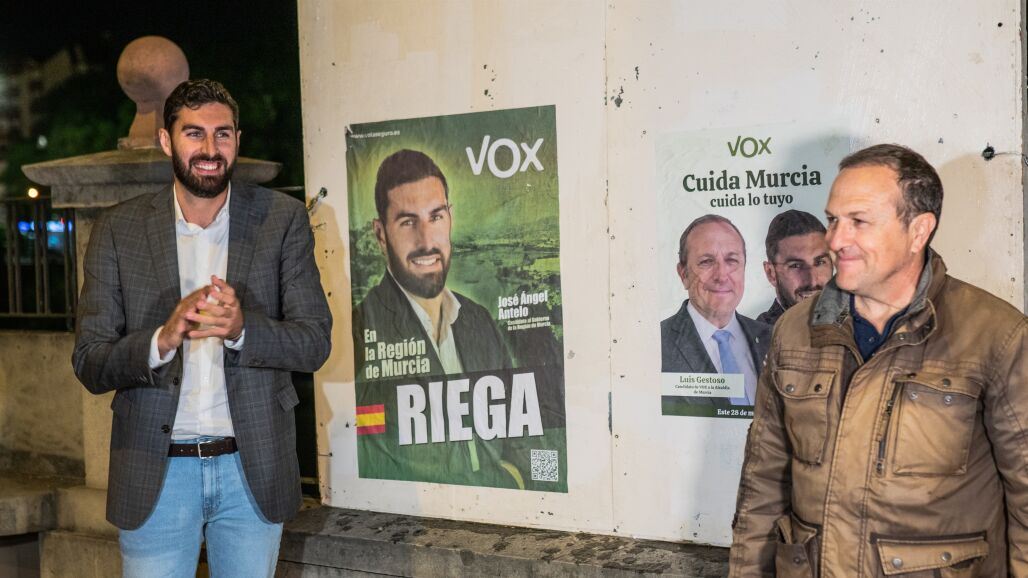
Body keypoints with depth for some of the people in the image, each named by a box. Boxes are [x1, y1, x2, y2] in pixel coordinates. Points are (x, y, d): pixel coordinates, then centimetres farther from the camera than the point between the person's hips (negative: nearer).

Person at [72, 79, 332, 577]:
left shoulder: (282, 219, -1)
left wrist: (240, 327, -24)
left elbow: (315, 343, -4)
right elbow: (88, 366, -3)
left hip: (254, 466, 1)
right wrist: (163, 339, -22)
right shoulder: (119, 230, 0)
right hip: (155, 471, 0)